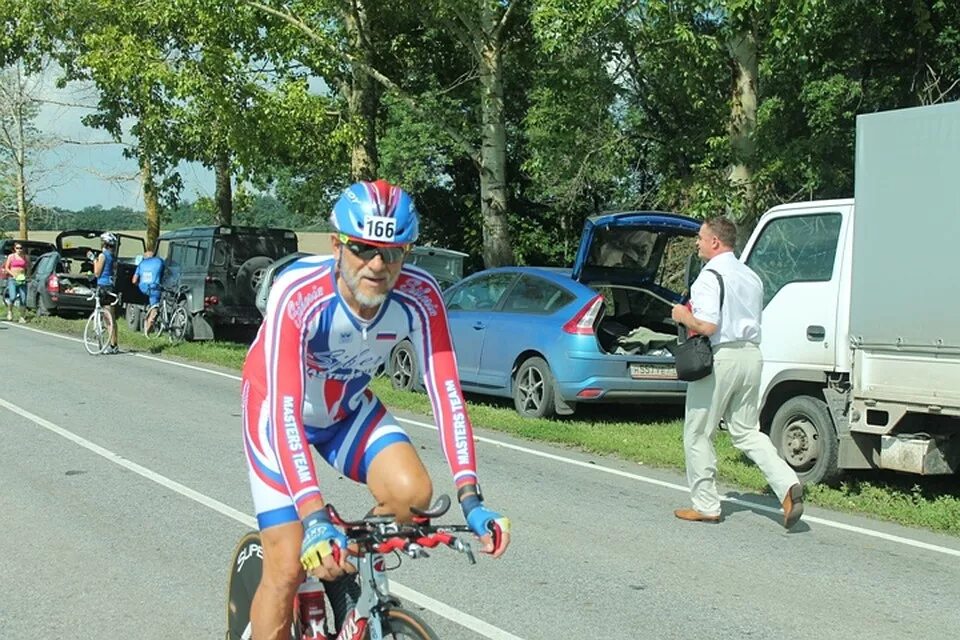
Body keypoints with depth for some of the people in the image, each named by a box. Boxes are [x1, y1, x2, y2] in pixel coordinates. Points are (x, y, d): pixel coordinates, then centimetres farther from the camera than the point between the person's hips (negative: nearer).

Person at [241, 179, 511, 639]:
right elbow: (285, 411, -41)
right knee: (290, 564, -11)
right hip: (279, 409, -3)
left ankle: (347, 571, 6)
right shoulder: (298, 294, -36)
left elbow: (446, 391, -26)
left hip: (347, 408, 4)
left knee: (412, 492, -23)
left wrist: (470, 499, -35)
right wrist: (315, 520, -50)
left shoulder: (419, 295, -25)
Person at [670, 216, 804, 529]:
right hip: (752, 354, 8)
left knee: (698, 434, 6)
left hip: (720, 357, -8)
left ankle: (705, 505, 11)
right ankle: (787, 485, -5)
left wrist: (683, 316, -2)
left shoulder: (710, 275, -13)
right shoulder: (751, 277, 14)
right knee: (746, 431, 14)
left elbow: (707, 326, -22)